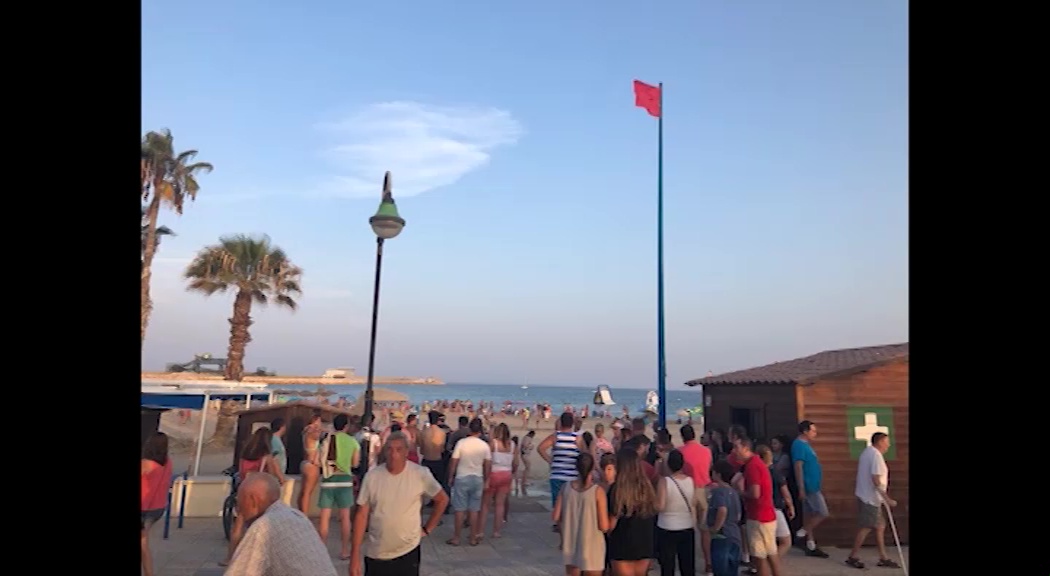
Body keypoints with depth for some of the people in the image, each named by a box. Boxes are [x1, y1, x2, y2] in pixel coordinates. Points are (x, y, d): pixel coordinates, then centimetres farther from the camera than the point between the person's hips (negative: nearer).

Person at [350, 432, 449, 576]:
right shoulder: (372, 476, -9)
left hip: (407, 552, -1)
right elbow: (362, 515, -4)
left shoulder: (420, 474, -13)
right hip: (375, 554, 2)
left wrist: (427, 529, 0)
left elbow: (442, 499, 1)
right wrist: (355, 556, -6)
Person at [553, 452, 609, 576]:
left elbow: (556, 517, -1)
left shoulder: (566, 488, -6)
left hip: (570, 546, 4)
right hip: (591, 547, -4)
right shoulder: (598, 491, -16)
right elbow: (604, 526, -17)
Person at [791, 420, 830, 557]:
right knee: (823, 513, -6)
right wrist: (801, 488, -23)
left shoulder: (805, 445, 15)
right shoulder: (799, 445, -16)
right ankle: (802, 532, 4)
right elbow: (798, 467, -20)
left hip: (812, 485, 10)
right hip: (809, 486, -10)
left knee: (809, 515, 11)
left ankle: (811, 546, 16)